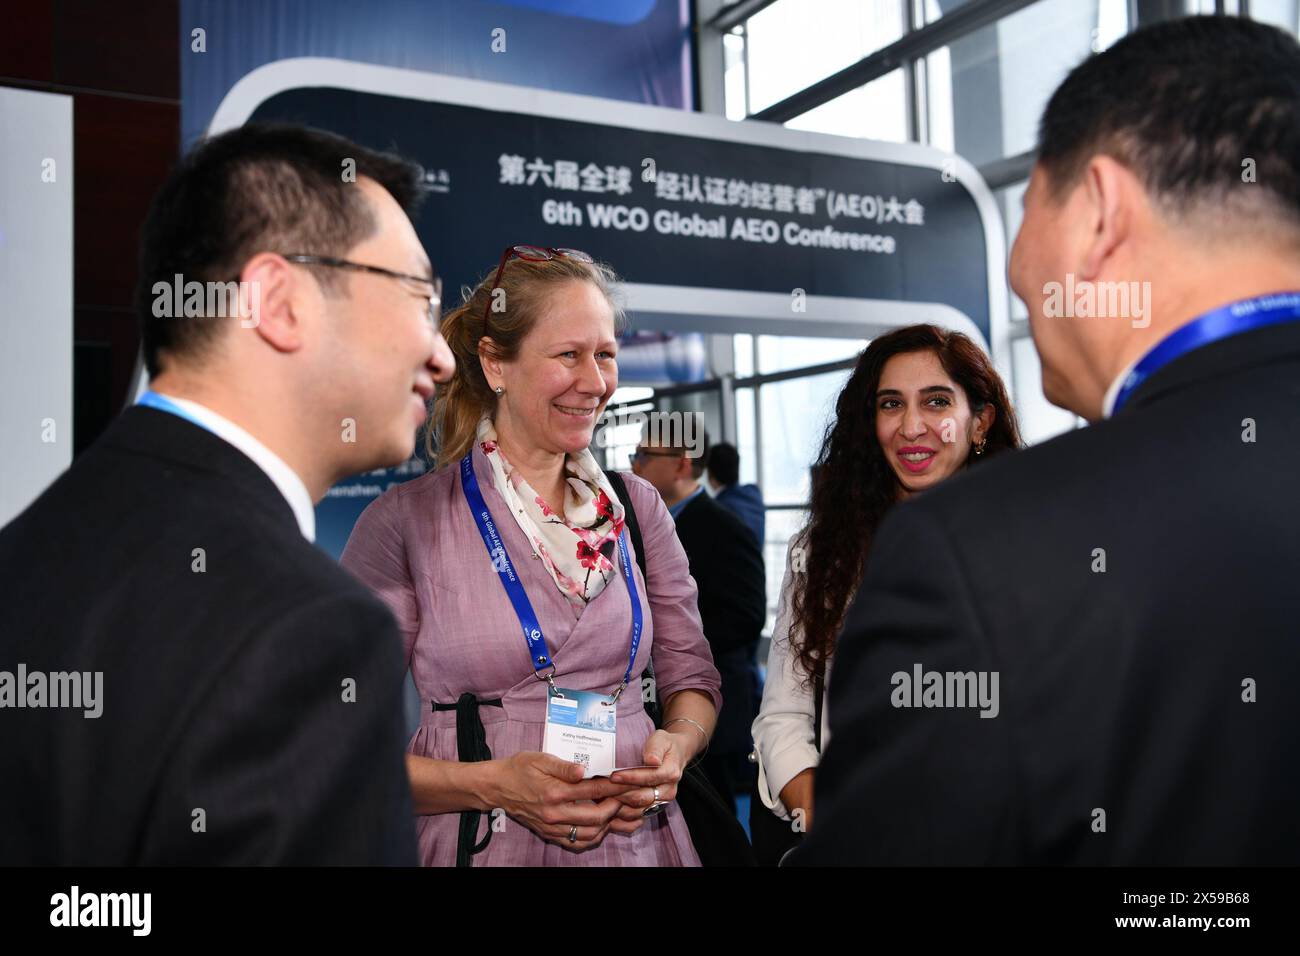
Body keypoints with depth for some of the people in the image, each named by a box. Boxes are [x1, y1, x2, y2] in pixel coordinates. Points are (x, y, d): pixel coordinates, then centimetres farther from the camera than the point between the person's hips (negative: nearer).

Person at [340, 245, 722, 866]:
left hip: (637, 838, 4)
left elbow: (691, 677, 8)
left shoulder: (637, 507, 1)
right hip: (482, 845, -3)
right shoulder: (402, 524, -10)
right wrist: (491, 784, -21)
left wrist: (677, 742, -12)